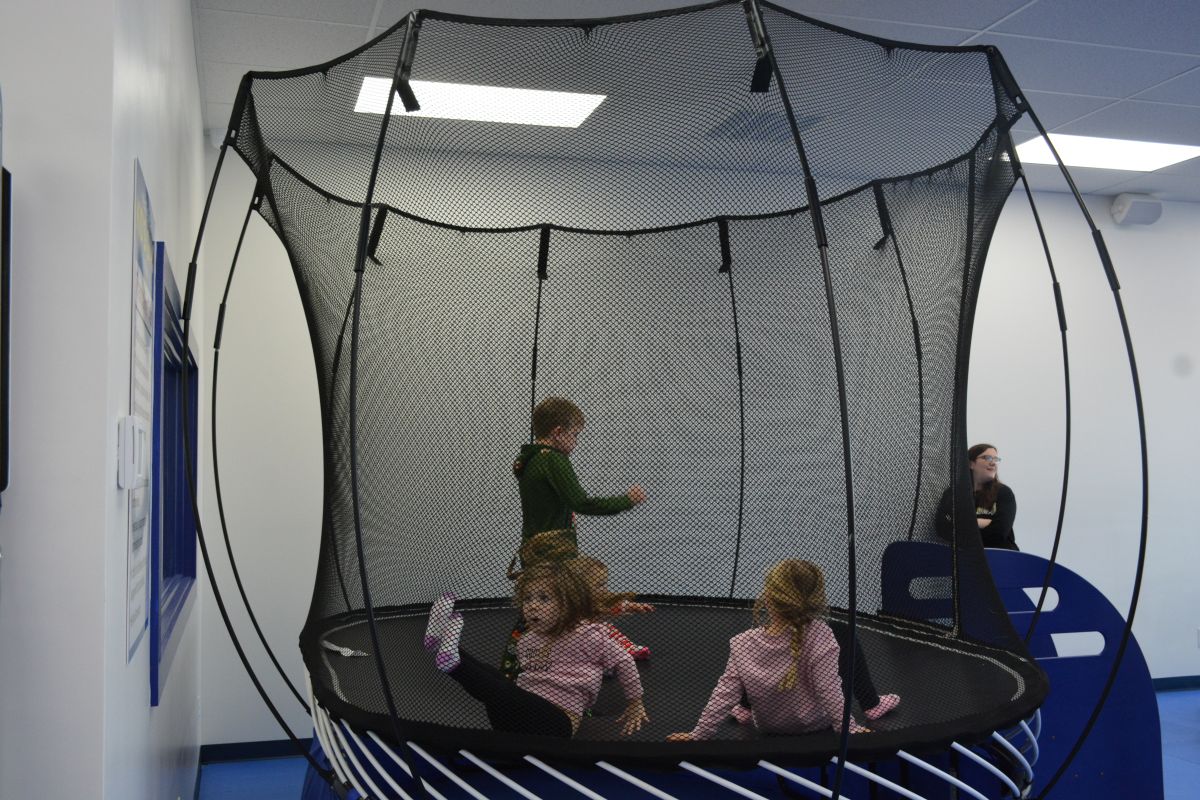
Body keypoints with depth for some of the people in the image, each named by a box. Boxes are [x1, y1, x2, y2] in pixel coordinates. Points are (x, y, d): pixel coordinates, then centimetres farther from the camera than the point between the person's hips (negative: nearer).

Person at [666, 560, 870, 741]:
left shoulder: (743, 645, -25)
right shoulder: (820, 637, -32)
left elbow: (725, 694, -20)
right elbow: (830, 693, -31)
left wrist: (699, 733, -10)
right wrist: (851, 730, -20)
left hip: (768, 726, 3)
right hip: (816, 724, -2)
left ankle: (746, 708, 39)